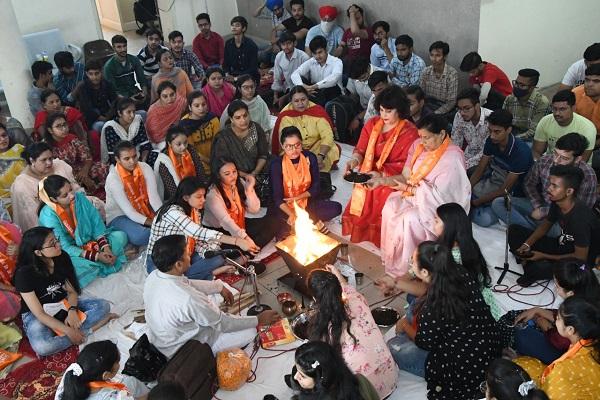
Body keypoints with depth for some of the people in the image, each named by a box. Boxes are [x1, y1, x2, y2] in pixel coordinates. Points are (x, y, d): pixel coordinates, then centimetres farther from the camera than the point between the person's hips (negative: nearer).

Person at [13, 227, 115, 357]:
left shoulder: (62, 257, -13)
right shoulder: (24, 273, -26)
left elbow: (72, 291, -2)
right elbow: (39, 314, -23)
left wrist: (72, 311, -22)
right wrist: (68, 331, -28)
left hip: (63, 303, 5)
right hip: (35, 315, -5)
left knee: (103, 305, -13)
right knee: (42, 347, -36)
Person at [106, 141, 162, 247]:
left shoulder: (145, 168, -10)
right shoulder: (113, 178, -22)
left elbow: (154, 197, -15)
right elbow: (128, 211, -24)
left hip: (143, 211, 4)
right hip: (119, 216, -4)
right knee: (140, 236, -33)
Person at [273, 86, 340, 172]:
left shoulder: (317, 110, -12)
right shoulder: (285, 116, -15)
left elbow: (327, 135, -19)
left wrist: (321, 156, -36)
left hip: (316, 147, 1)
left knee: (333, 150, -27)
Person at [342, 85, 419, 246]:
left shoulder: (409, 132, -7)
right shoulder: (372, 124, 9)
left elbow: (405, 165, -14)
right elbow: (360, 149, 2)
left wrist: (382, 175, -29)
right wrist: (354, 160, -22)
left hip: (391, 181, -4)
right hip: (368, 178, 4)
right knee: (357, 211, -9)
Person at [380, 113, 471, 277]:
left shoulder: (452, 158, -21)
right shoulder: (419, 146, 0)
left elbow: (440, 194, -22)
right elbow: (407, 176, 4)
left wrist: (408, 188, -17)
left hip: (441, 205, -7)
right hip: (415, 195, 7)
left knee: (411, 219, -29)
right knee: (391, 206, -19)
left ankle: (405, 268, -10)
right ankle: (390, 256, -7)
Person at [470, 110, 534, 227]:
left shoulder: (521, 151, -28)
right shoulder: (491, 142, -9)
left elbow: (505, 190, -24)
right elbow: (479, 170, 0)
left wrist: (476, 202, -22)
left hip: (512, 193, -5)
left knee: (484, 219, -26)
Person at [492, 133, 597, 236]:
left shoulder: (587, 175, -21)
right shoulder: (545, 161, -11)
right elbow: (529, 184, 7)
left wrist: (543, 211, -16)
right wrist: (538, 207, -7)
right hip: (541, 204, 5)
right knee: (498, 203, -15)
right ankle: (539, 230, -20)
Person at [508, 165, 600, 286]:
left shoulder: (580, 218, -32)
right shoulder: (556, 203, -11)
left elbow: (580, 257, -24)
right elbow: (545, 225, 9)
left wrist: (544, 256, -20)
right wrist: (527, 244, -7)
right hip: (561, 245, 8)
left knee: (538, 268, -37)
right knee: (514, 230, 0)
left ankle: (534, 268, -3)